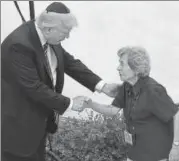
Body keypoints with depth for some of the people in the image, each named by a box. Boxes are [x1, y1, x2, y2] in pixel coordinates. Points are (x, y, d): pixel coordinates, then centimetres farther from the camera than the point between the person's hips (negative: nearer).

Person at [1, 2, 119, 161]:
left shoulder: (50, 37, -7)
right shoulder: (20, 44, -31)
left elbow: (69, 62, 1)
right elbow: (34, 87, -29)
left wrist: (101, 85, -7)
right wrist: (69, 103, -20)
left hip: (40, 116, 8)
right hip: (19, 122, -8)